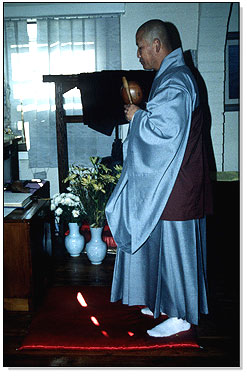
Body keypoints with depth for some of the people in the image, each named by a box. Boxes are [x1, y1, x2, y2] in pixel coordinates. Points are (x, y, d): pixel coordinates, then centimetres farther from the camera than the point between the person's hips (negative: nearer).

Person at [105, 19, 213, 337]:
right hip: (168, 177, 11)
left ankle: (181, 316, 13)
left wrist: (137, 117, -12)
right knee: (166, 241, 17)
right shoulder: (171, 75, 16)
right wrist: (142, 114, 10)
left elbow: (166, 127, -28)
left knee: (176, 244, -1)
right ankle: (169, 303, 31)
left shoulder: (175, 80, -17)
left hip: (177, 180, -11)